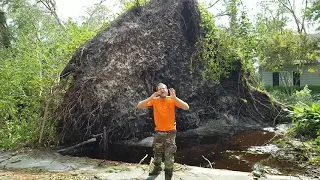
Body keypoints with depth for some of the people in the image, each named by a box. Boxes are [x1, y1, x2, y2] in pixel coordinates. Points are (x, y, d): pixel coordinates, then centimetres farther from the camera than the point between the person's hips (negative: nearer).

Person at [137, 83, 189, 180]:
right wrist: (150, 98, -35)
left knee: (169, 155, -4)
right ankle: (157, 169, 45)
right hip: (159, 131, 3)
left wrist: (175, 97, -37)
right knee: (157, 153, 20)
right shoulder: (154, 100, -11)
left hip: (170, 132, -3)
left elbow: (186, 107, -25)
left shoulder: (172, 100, -15)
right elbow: (139, 106, -20)